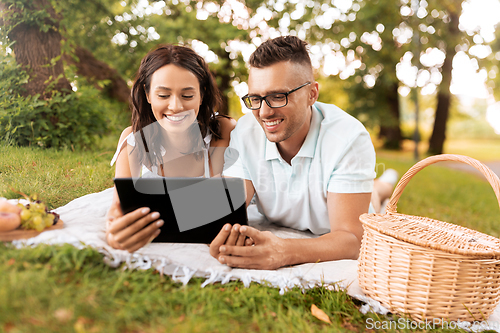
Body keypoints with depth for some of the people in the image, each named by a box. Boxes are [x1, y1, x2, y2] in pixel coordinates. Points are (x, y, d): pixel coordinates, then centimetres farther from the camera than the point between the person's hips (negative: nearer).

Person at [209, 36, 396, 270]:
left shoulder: (349, 139, -26)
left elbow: (350, 240, -32)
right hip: (277, 238, 3)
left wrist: (282, 252, -51)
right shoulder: (245, 132, -15)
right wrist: (222, 240, -44)